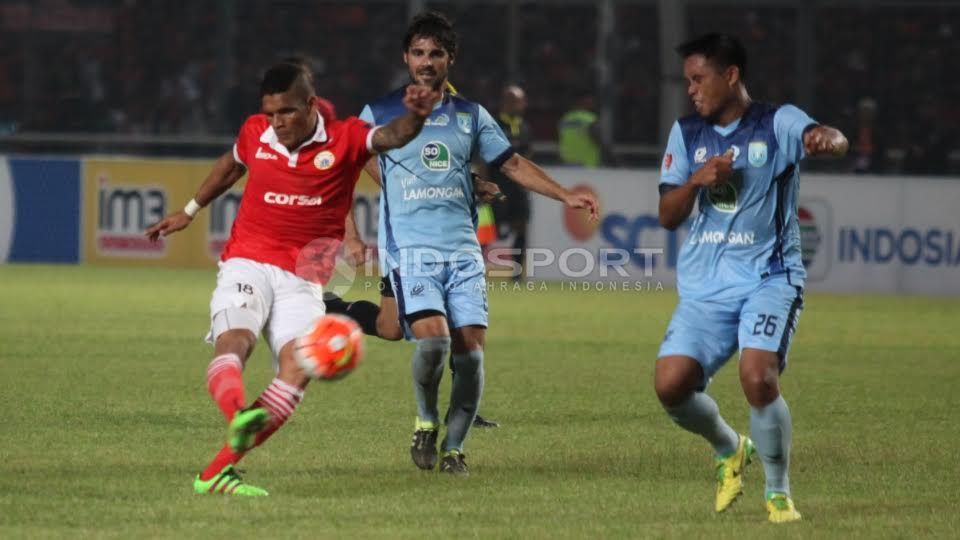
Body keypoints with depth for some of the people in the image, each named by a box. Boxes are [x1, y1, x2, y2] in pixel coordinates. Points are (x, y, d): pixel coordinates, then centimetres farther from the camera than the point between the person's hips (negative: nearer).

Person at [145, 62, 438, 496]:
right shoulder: (254, 133, 4)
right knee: (233, 340, -28)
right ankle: (240, 417, -57)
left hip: (302, 279, -1)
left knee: (299, 364, -20)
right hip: (247, 264, 1)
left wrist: (413, 116, -48)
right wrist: (190, 211, 37)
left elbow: (393, 137, -25)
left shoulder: (345, 139, -4)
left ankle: (218, 472, -23)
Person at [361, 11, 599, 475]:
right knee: (433, 336, -23)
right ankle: (426, 420, 4)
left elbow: (512, 163, 17)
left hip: (462, 249, 3)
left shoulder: (470, 116, 14)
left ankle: (454, 446, 9)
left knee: (471, 349, -7)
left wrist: (565, 196, 6)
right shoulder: (379, 114, 6)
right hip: (408, 247, -3)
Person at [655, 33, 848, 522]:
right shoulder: (686, 134, 9)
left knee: (758, 378, -25)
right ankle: (729, 450, 21)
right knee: (671, 385, -11)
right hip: (704, 286, 5)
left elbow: (832, 140, -26)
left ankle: (778, 491, -3)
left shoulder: (777, 124, -5)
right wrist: (696, 180, -13)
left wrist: (827, 140, -51)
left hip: (768, 279, -4)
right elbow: (667, 217, 7)